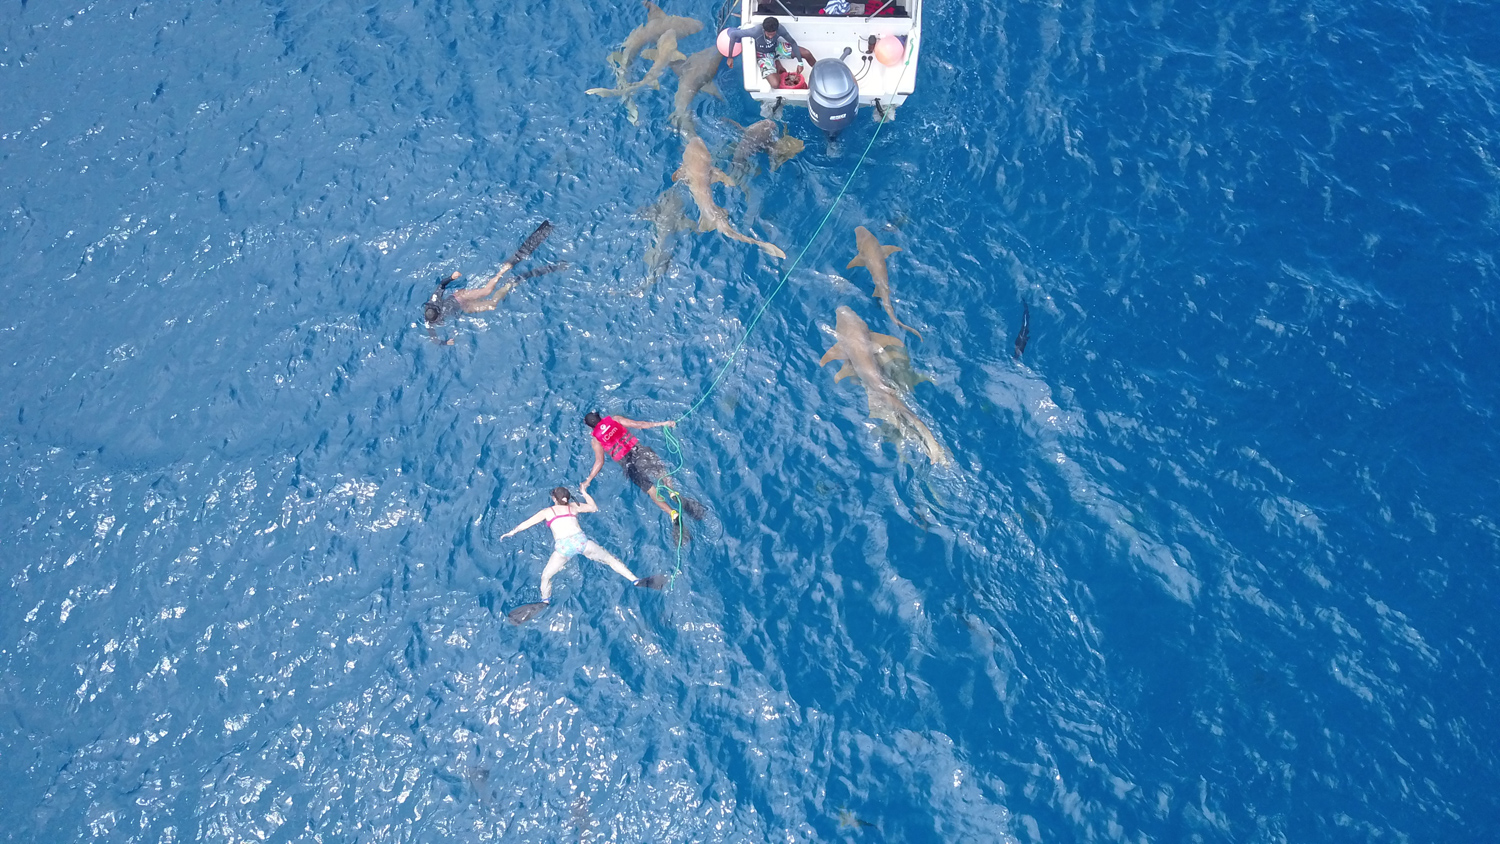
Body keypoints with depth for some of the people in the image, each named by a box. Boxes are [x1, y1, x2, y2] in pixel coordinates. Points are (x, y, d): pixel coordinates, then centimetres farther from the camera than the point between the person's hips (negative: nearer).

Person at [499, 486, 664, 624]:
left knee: (546, 576, 14)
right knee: (611, 559, 9)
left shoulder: (547, 511, 16)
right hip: (581, 540, 2)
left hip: (563, 546, -2)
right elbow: (594, 508, 33)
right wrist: (585, 493, 44)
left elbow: (527, 523, 24)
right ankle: (636, 581, 4)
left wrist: (511, 532, 37)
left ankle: (545, 601, -1)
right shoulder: (574, 506, 19)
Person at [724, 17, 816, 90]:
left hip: (776, 47, 3)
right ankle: (777, 64, 13)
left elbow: (792, 42, -14)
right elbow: (733, 34, -31)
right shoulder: (756, 31, -39)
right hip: (764, 55, -3)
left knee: (807, 53, -10)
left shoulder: (779, 29, -30)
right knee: (775, 84, -24)